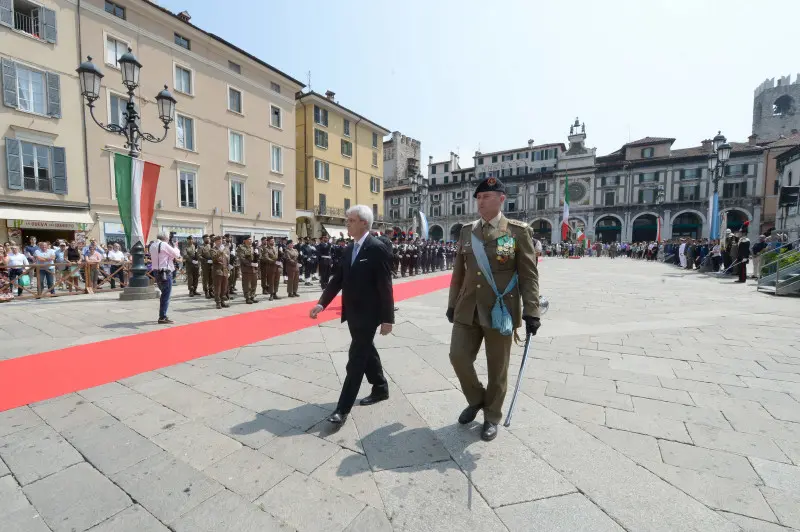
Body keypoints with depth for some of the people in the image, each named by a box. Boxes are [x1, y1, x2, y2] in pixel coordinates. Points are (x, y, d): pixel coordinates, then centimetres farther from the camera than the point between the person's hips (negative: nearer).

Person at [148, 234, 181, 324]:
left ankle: (162, 315, 26)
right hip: (165, 272, -9)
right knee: (166, 295, -5)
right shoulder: (164, 245, -13)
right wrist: (175, 247, 11)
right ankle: (162, 317, -5)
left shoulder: (152, 246, 12)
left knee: (164, 294, 20)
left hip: (156, 272, 9)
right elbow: (176, 254, -7)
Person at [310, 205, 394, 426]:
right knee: (366, 352, 19)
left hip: (368, 314, -8)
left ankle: (343, 408, 7)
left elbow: (385, 286, -16)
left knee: (356, 358, -2)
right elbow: (338, 279, 9)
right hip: (353, 313, 8)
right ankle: (380, 388, 38)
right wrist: (322, 303, -1)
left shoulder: (378, 248, -15)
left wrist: (387, 318, -16)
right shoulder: (349, 249, 9)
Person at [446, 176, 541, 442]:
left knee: (497, 368, 9)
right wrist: (452, 304, 13)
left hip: (500, 310, -3)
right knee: (458, 357, 3)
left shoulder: (518, 231, -4)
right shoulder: (467, 231, 8)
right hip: (468, 309, 4)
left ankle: (492, 417, 32)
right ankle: (476, 399, 32)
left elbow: (529, 275, -6)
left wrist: (531, 312, -12)